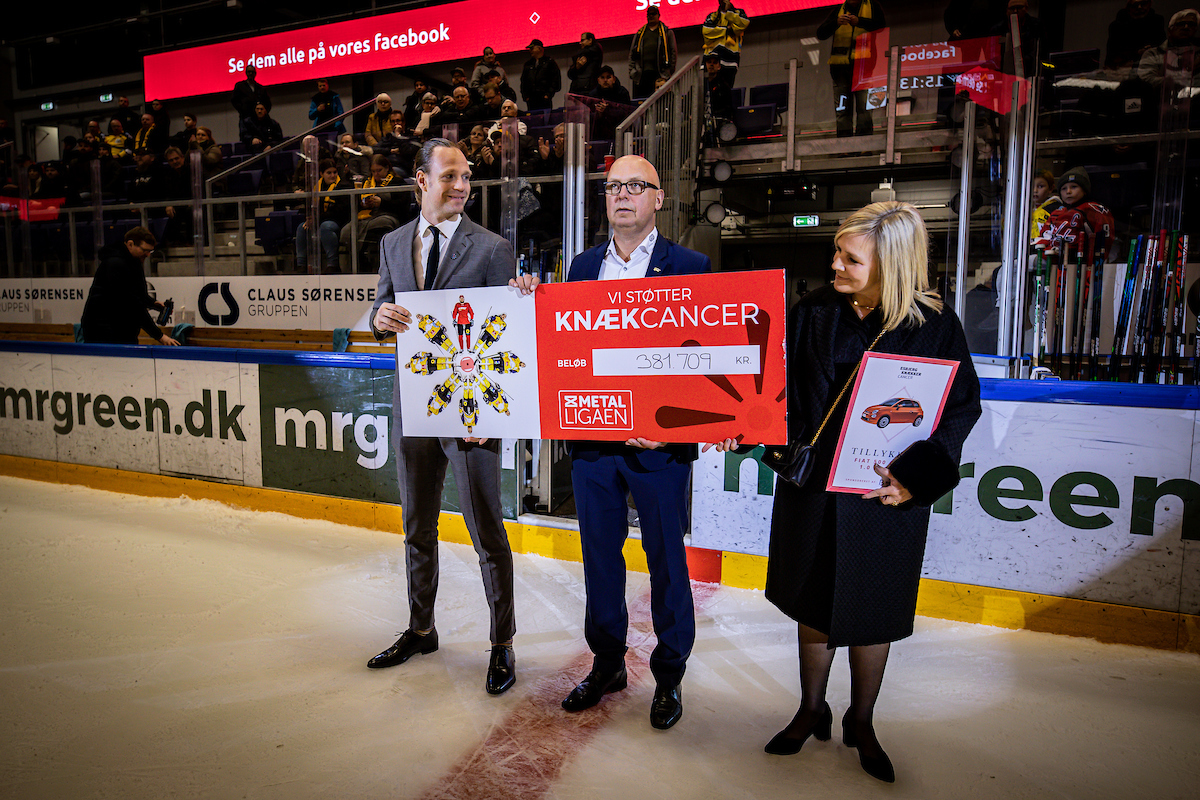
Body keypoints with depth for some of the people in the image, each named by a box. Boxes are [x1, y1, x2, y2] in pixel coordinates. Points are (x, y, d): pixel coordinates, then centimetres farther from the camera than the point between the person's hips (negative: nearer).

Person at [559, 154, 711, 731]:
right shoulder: (583, 266, 11)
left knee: (666, 560, 10)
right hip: (590, 438, 4)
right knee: (599, 556, 16)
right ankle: (607, 663, 36)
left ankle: (669, 676, 30)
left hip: (659, 441, -4)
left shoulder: (691, 268, -3)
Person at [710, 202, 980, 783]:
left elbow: (961, 408, -9)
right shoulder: (812, 311, -4)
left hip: (885, 494, -2)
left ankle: (861, 723, 38)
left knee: (871, 611, 14)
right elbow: (777, 384, 0)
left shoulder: (933, 325, -11)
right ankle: (811, 711, 38)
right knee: (814, 600, 16)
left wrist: (915, 476, -20)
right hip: (812, 486, 3)